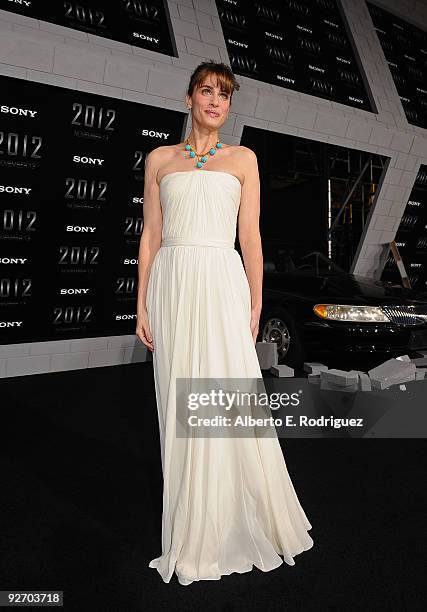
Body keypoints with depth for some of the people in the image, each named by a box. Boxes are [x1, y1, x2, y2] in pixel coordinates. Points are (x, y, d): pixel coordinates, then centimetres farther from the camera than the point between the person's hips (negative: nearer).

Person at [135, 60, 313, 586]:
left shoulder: (243, 159, 12)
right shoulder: (160, 159, 14)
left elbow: (250, 237, 6)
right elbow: (150, 236, 9)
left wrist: (255, 304, 0)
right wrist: (142, 306, 3)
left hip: (222, 285, -1)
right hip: (173, 286, 1)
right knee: (181, 410, 5)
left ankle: (241, 528, 18)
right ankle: (191, 537, 22)